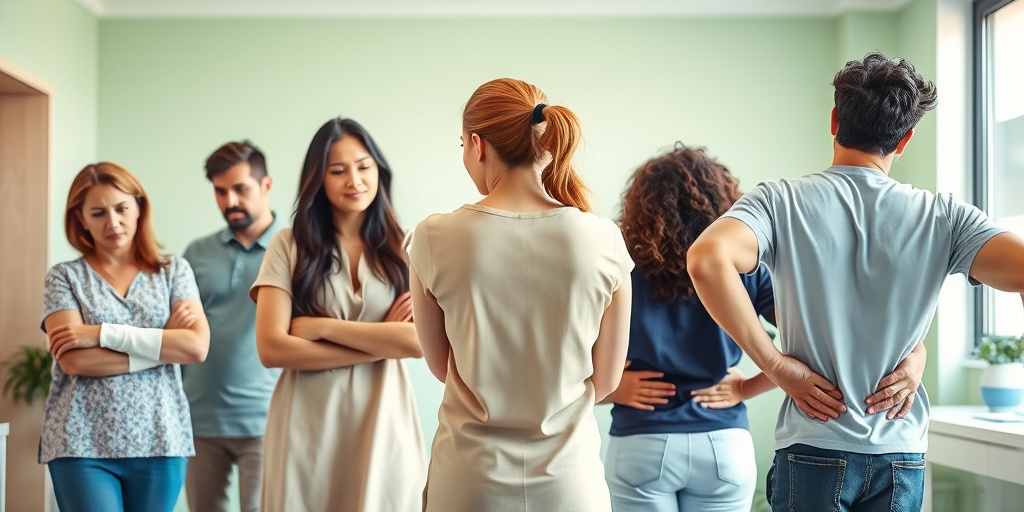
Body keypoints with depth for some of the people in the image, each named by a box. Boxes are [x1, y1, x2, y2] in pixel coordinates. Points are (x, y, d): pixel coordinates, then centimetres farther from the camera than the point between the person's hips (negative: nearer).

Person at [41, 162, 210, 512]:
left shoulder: (174, 271, 6)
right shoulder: (64, 277, 4)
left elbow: (197, 347, -9)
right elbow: (73, 360, -10)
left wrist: (103, 333, -12)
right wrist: (165, 344, -10)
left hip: (160, 440, 2)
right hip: (82, 444, -1)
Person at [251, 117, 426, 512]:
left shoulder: (404, 248, 4)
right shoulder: (289, 245, 1)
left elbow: (421, 340, -10)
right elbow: (271, 349, -9)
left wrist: (322, 327, -10)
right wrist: (382, 343, -10)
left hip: (382, 426, 1)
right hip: (307, 430, 0)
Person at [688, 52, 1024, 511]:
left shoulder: (782, 201, -6)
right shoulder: (941, 216, -2)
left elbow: (707, 261, -24)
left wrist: (775, 364, -14)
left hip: (814, 450, -2)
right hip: (902, 457, 2)